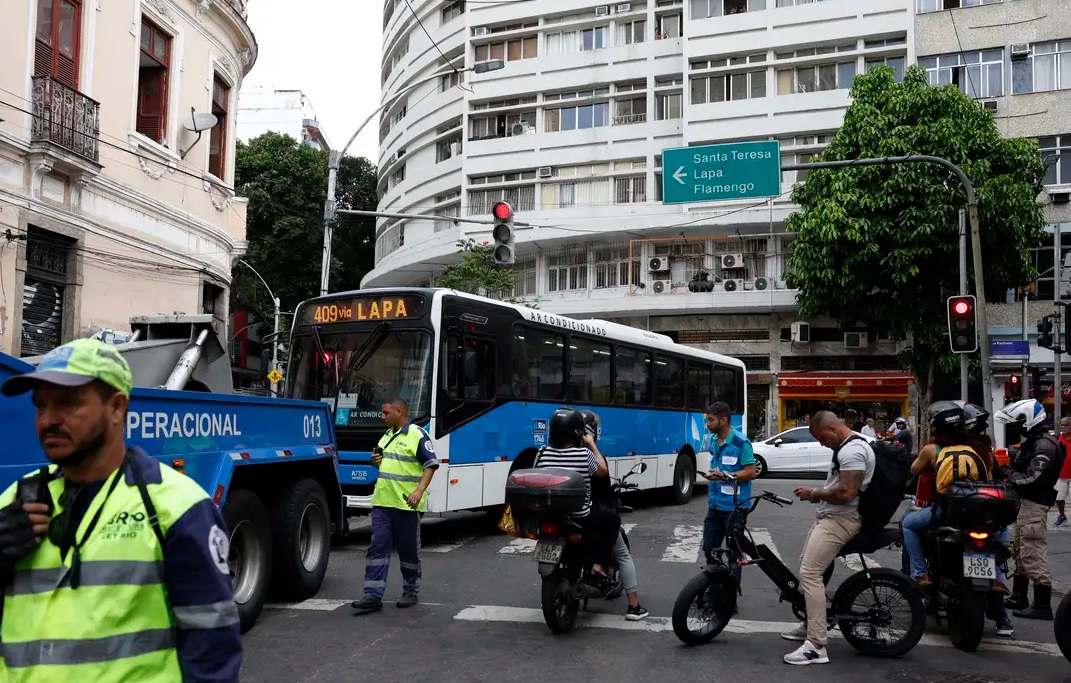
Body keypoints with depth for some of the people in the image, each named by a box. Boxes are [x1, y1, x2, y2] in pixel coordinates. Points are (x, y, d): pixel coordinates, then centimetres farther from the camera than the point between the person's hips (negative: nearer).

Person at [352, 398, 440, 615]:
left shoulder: (418, 435, -8)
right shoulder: (386, 436, 16)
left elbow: (430, 465, -12)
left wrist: (420, 490, -24)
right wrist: (376, 461, 5)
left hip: (407, 505, -7)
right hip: (382, 503, 7)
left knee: (409, 550, 7)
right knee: (377, 548, 0)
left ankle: (410, 592, 21)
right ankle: (373, 596, 1)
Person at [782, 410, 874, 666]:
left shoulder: (852, 450, -20)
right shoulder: (848, 446, 16)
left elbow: (847, 493, -27)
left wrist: (814, 494, -15)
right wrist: (817, 495, 10)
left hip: (840, 520, -12)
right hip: (830, 517, 12)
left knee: (809, 574, -18)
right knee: (806, 566, 21)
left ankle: (816, 646, -18)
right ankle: (810, 625, 35)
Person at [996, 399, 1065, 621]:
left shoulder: (1044, 445, -17)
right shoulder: (1032, 442, 17)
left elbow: (1032, 479, -25)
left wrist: (1007, 475, -14)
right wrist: (1008, 472, 2)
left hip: (1034, 505, -11)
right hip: (1025, 503, 11)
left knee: (1034, 554, -10)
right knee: (1021, 551, 17)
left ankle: (1042, 606, -7)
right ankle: (1018, 597, 27)